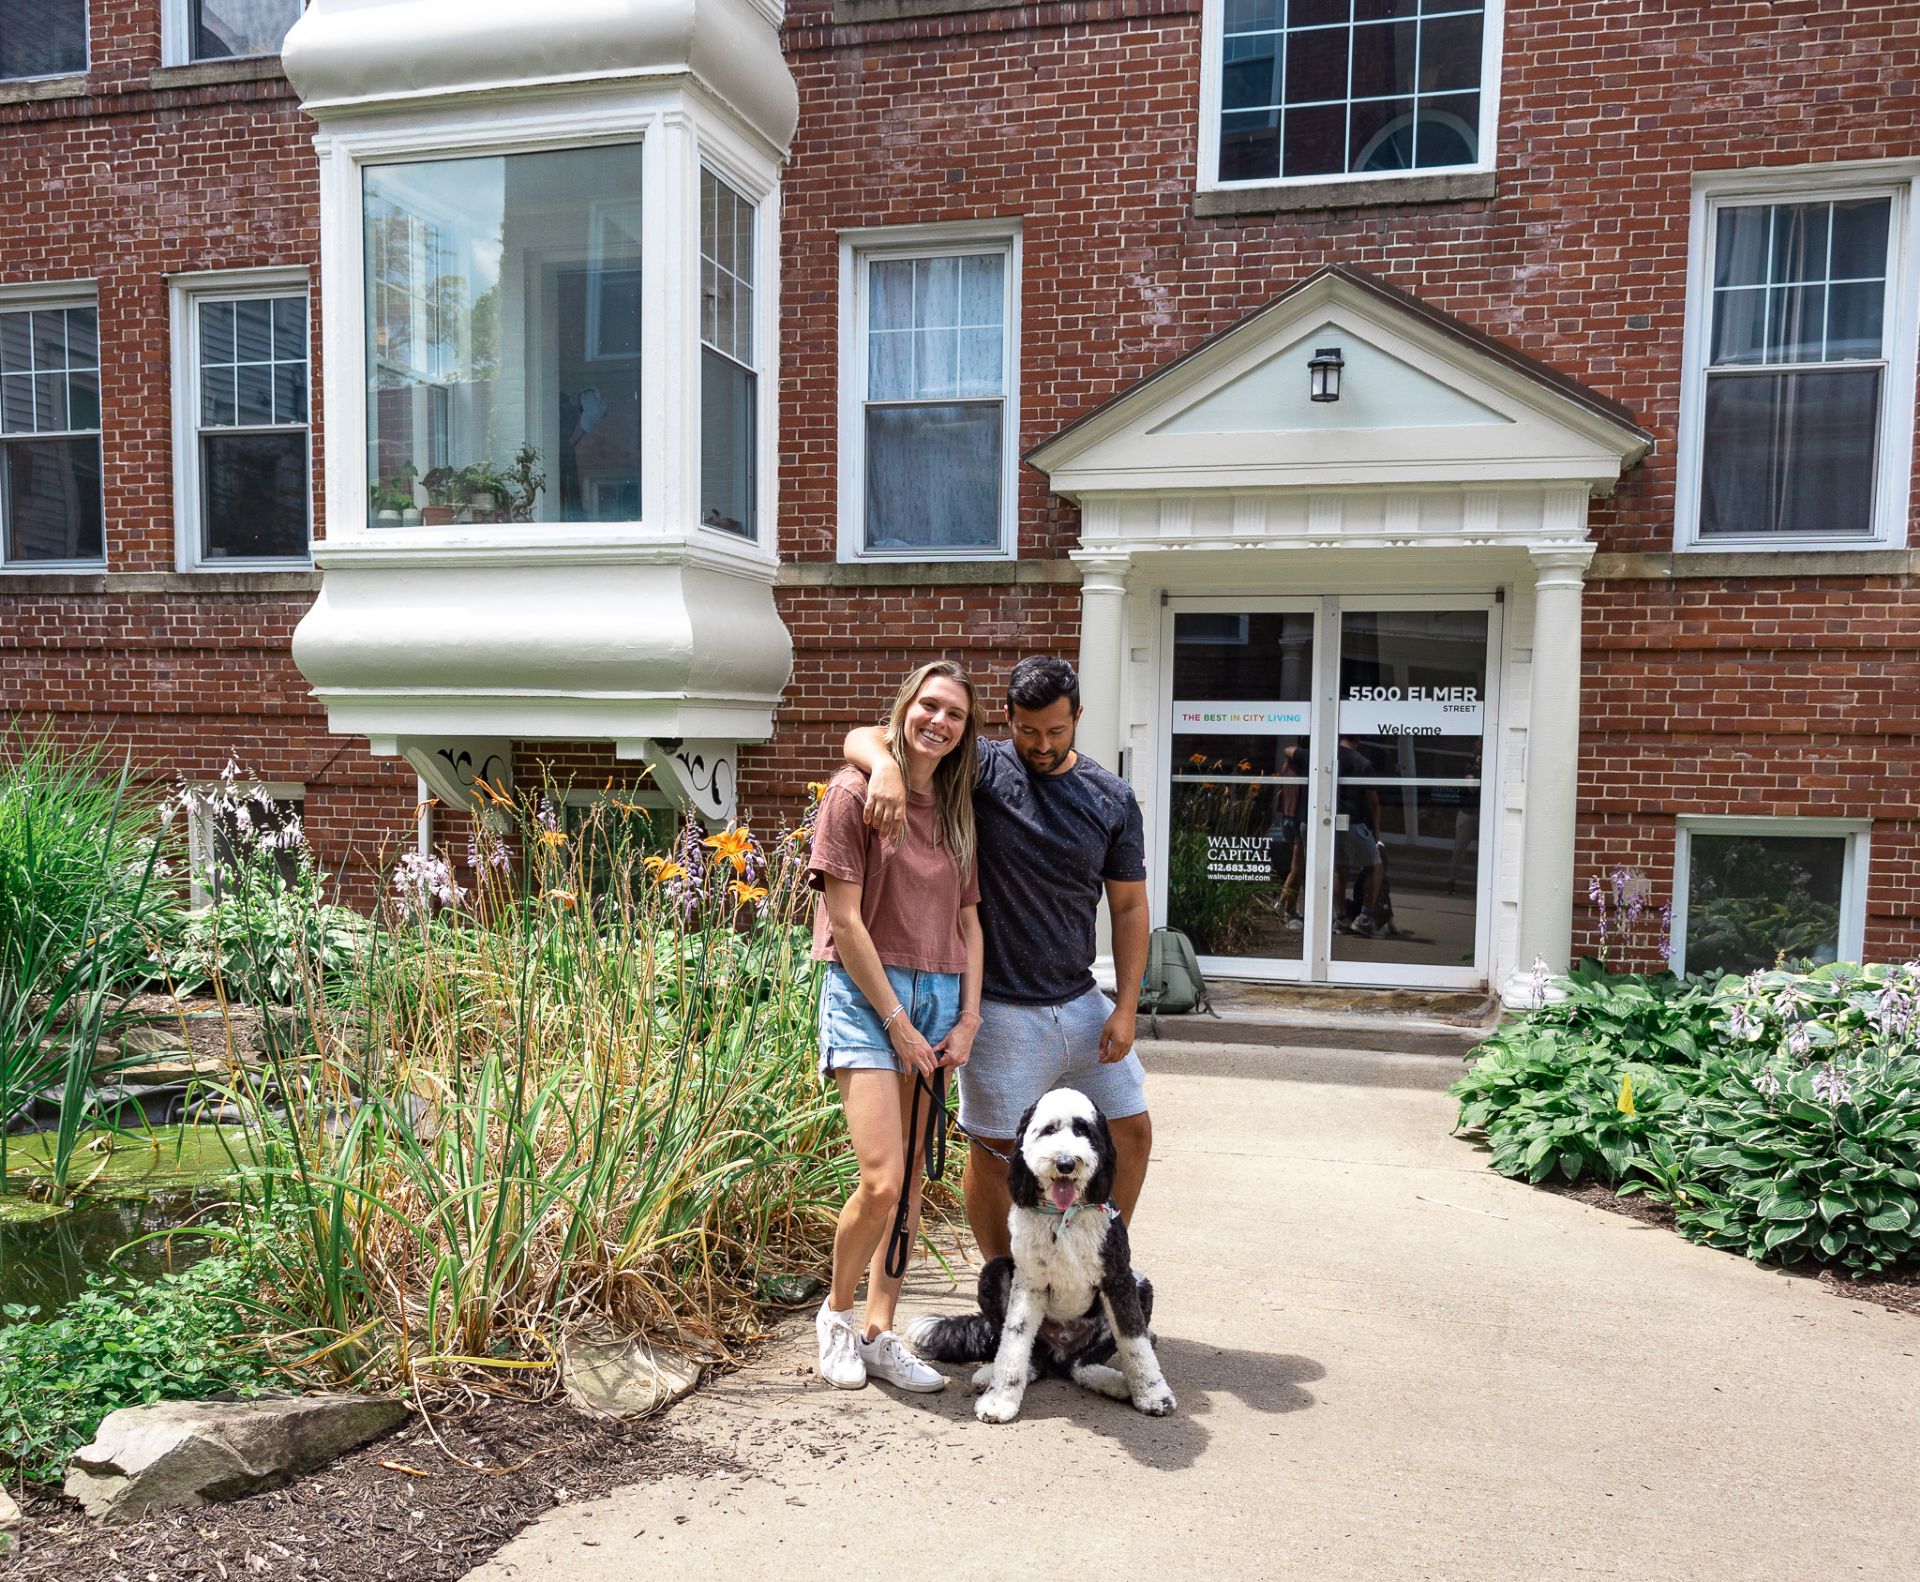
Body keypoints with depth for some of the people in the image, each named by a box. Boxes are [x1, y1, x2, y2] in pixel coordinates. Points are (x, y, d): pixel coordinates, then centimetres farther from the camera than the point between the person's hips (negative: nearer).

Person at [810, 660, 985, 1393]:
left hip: (939, 998, 6)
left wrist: (967, 1018, 2)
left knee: (912, 1181, 7)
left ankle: (880, 1334, 19)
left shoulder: (956, 810, 13)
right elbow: (845, 919, -10)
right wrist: (896, 1021, -11)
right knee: (881, 1181, -12)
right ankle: (837, 1312, 14)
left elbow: (968, 919, 13)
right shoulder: (855, 792, -5)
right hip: (866, 995, -6)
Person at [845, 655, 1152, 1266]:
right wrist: (886, 765, -35)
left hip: (1081, 1003, 4)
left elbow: (1129, 905, 6)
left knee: (1131, 1129, 10)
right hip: (1001, 1009, -4)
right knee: (994, 1151, 4)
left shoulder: (1112, 799, 2)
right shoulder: (981, 769, -7)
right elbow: (863, 738, -11)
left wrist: (1126, 1007, 0)